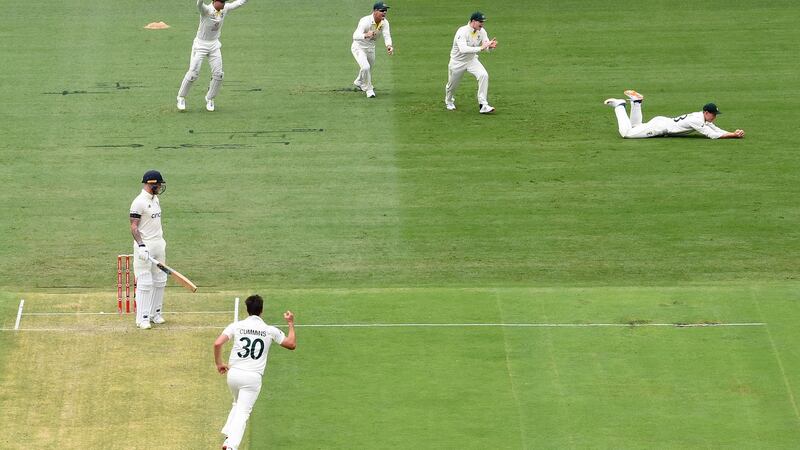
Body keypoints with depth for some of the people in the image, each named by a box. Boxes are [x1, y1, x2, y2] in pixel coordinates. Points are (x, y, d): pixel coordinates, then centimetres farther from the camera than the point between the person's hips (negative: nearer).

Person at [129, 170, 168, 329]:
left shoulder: (155, 199, 13)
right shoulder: (139, 202, -15)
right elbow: (134, 227, -18)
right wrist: (141, 246, -28)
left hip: (159, 244, 9)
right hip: (145, 246, -9)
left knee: (160, 280, 12)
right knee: (145, 282, -7)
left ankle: (155, 313, 22)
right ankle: (142, 318, -4)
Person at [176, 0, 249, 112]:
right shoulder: (206, 10, -24)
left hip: (214, 45, 5)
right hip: (200, 44, -5)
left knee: (218, 74, 0)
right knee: (193, 72, -7)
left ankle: (210, 99, 20)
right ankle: (181, 98, 11)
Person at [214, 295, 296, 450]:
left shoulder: (236, 326, 2)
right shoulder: (270, 330, 1)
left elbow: (217, 343, -9)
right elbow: (292, 344, 13)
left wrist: (219, 363, 6)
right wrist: (291, 323, 24)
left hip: (233, 373, 2)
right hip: (253, 377, -2)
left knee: (237, 405, 28)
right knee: (243, 413, -2)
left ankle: (228, 437, 17)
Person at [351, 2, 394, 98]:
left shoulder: (384, 22, -13)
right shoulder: (365, 21, -32)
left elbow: (387, 36, -22)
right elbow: (355, 36, -44)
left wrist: (389, 46, -45)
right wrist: (366, 35, -66)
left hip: (371, 47, 7)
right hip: (359, 47, -6)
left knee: (369, 68, 25)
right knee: (365, 67, -26)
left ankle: (359, 82, 56)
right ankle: (368, 89, -3)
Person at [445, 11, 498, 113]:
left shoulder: (482, 31, -10)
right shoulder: (462, 32, -29)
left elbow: (486, 47, -11)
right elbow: (463, 49, -43)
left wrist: (490, 46, -36)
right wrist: (480, 48, -50)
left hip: (472, 60, 4)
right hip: (457, 62, -4)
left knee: (483, 75, -22)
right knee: (452, 85, 14)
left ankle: (483, 105, -20)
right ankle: (449, 101, 50)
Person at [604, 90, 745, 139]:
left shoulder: (702, 117, 3)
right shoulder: (697, 121, -25)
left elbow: (717, 130, 4)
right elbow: (713, 135, -29)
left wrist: (734, 133, -12)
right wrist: (733, 136, -29)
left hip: (662, 121, 9)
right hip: (659, 126, -9)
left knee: (634, 127, 28)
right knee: (626, 132, -13)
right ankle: (619, 106, 1)